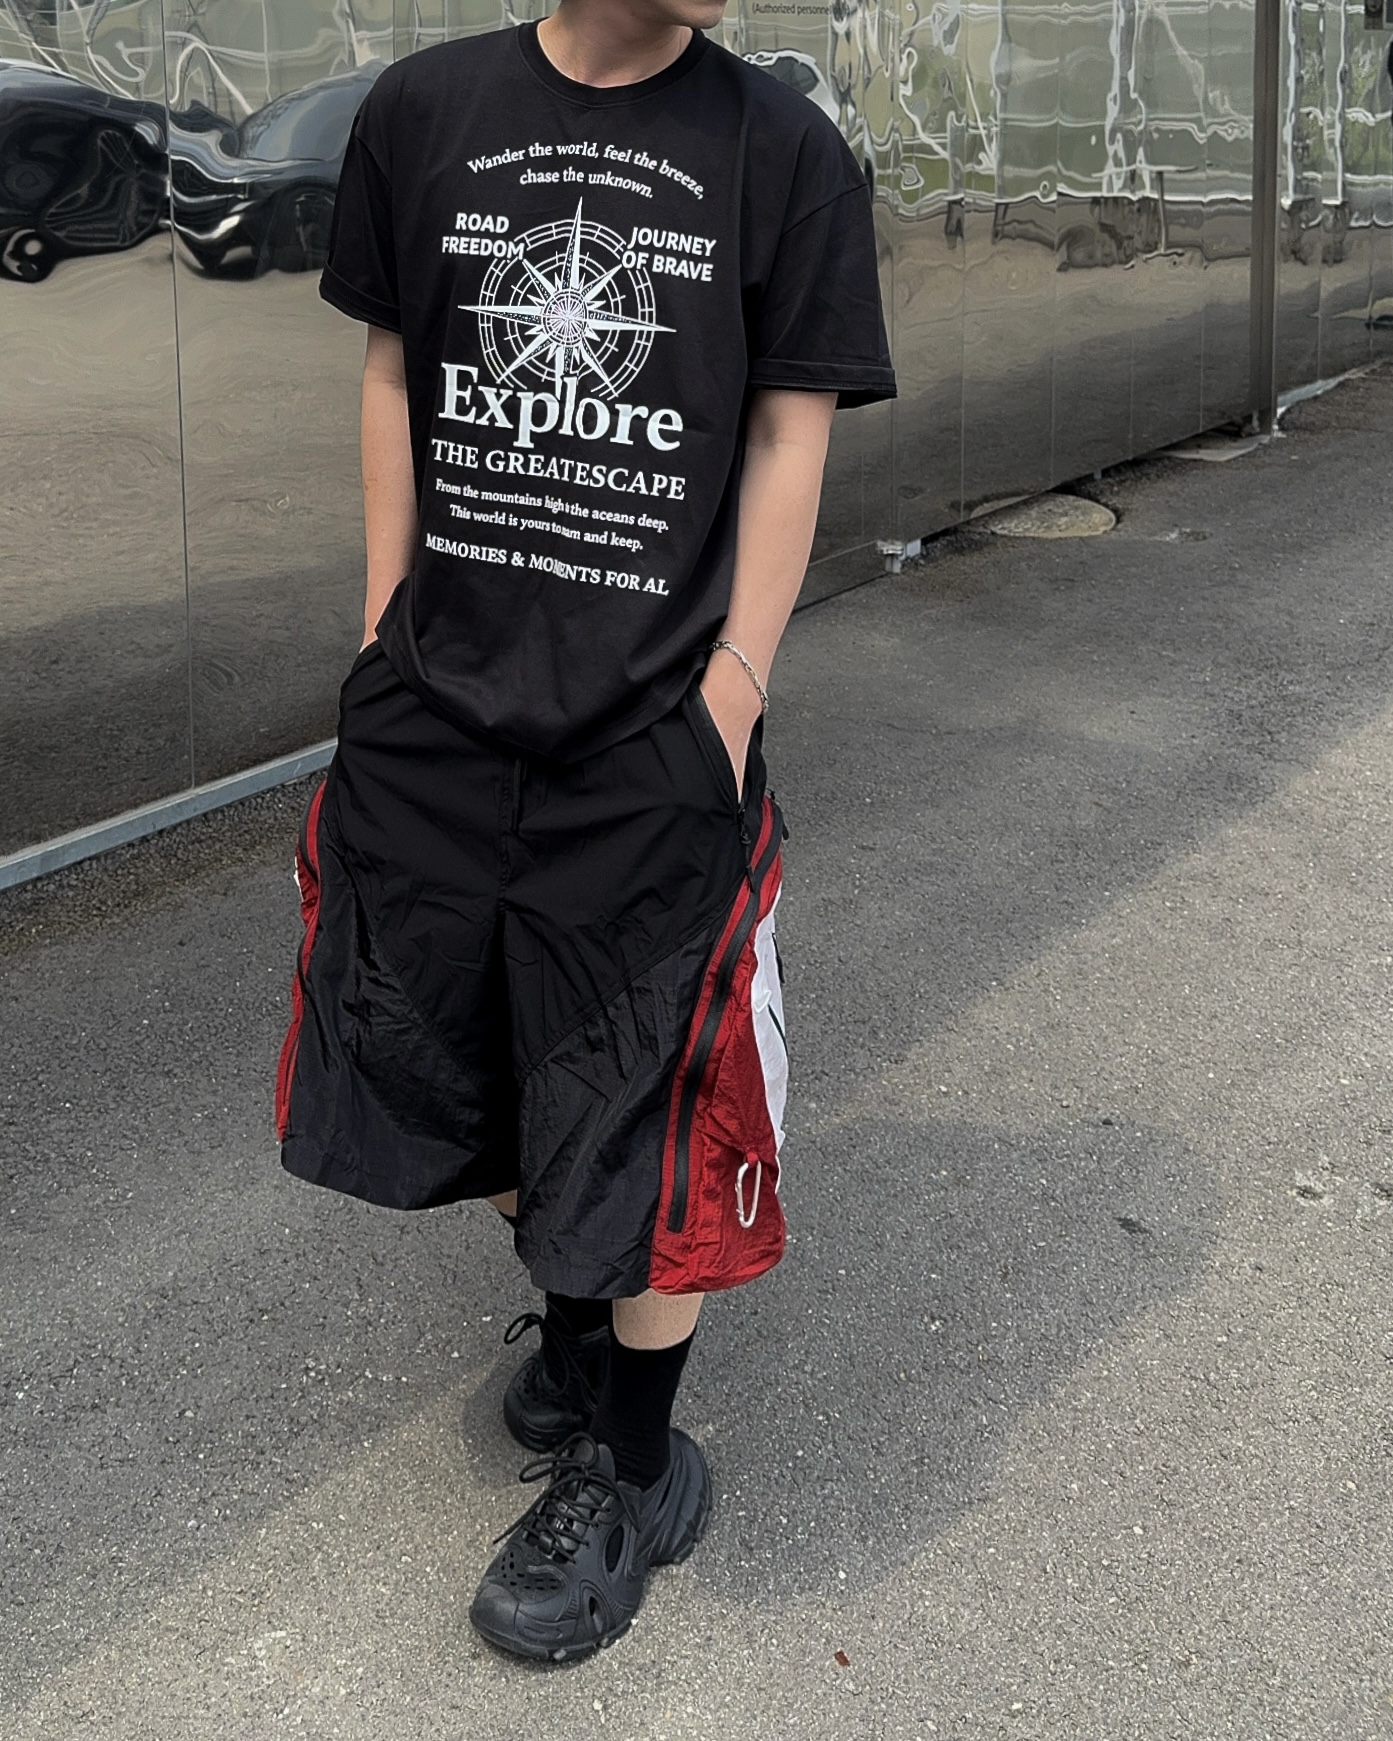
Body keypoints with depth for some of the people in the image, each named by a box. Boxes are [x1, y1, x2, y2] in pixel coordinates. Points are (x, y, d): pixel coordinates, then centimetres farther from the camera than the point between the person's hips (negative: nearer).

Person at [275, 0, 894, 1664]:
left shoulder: (780, 147, -3)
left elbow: (789, 436, -2)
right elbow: (392, 372, 10)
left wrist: (731, 693, -8)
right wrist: (388, 630, 6)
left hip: (655, 726, -3)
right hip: (436, 702, 3)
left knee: (642, 1103, 4)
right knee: (439, 1048, 15)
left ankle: (628, 1468, 25)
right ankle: (575, 1309, 43)